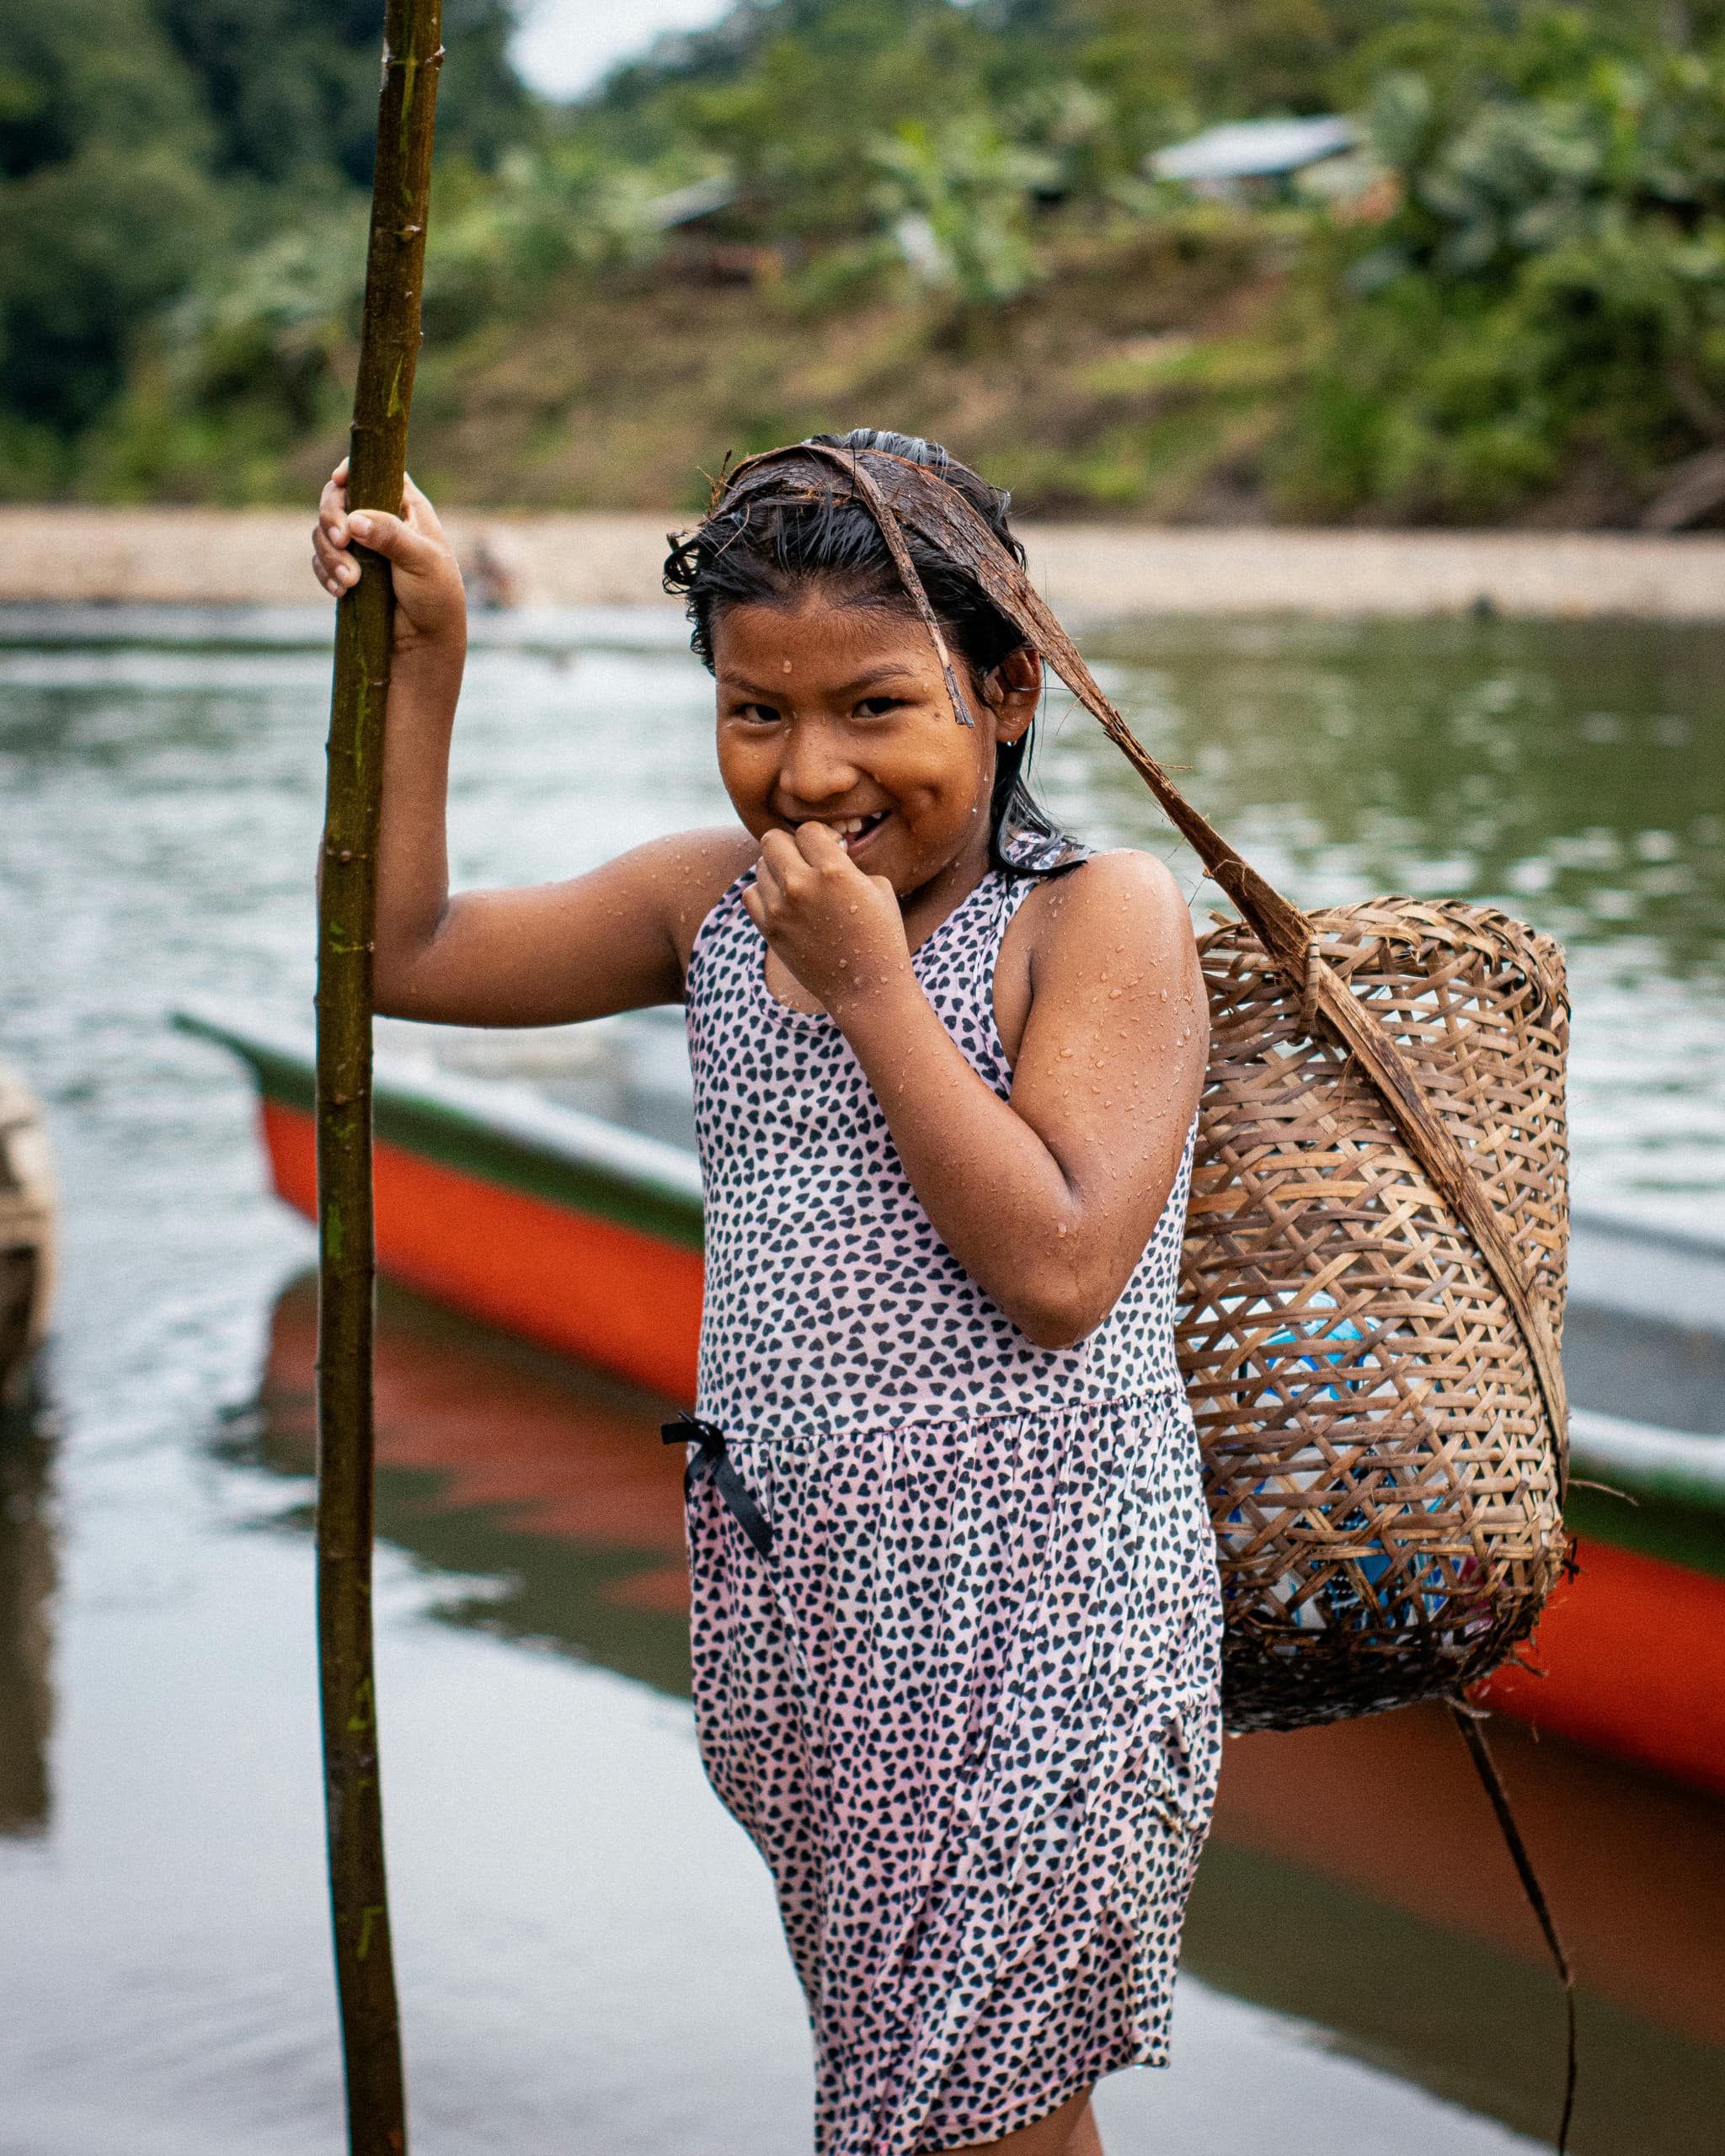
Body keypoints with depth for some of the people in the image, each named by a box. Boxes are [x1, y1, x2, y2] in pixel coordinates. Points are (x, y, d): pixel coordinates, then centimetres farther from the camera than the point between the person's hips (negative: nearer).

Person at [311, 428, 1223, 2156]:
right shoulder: (715, 902, 8)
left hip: (1027, 1621, -6)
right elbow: (403, 949, 15)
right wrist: (421, 655, 8)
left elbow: (1059, 1271, -20)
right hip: (793, 1603, 6)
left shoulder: (1101, 919, -10)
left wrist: (869, 981, -18)